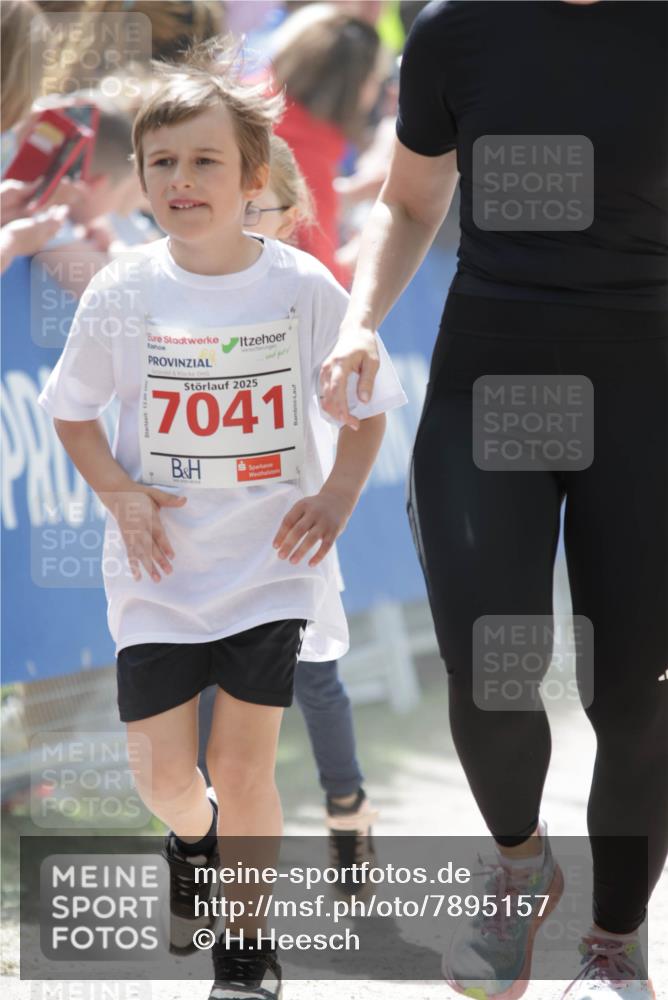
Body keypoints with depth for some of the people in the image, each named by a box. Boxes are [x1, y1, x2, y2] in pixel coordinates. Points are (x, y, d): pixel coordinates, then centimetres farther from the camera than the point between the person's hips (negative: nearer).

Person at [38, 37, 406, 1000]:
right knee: (163, 773, 4)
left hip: (270, 565, -1)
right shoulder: (123, 292, -7)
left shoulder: (302, 288, -8)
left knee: (242, 767, -4)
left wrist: (337, 497, -7)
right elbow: (73, 409, 6)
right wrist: (120, 495, -8)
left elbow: (368, 404, 5)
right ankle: (194, 840, 42)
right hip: (161, 568, 1)